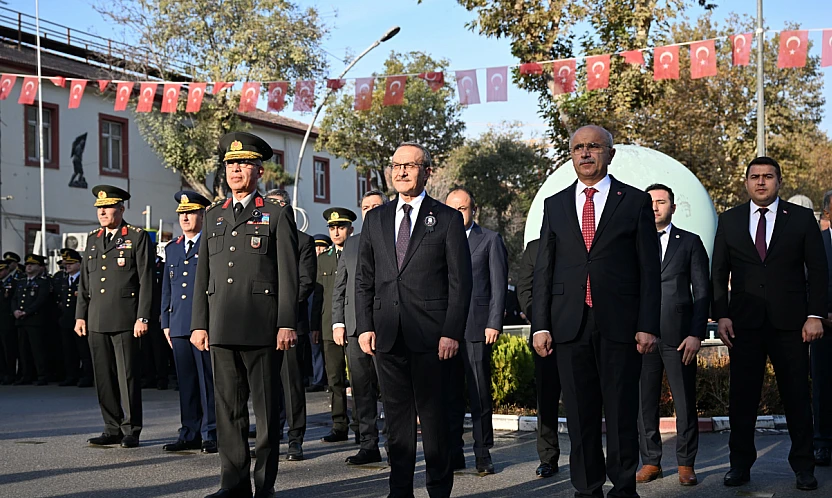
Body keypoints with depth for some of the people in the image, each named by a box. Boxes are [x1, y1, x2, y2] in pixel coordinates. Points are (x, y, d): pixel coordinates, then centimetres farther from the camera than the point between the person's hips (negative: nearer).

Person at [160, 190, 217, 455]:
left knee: (208, 380, -4)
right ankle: (190, 434, 15)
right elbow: (166, 288, 21)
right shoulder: (172, 249, 19)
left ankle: (211, 434, 2)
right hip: (179, 326, 6)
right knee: (186, 381, 9)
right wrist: (166, 323, 15)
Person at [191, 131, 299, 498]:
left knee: (266, 409, 1)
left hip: (262, 327, -4)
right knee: (228, 408, 7)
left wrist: (287, 324, -10)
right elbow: (203, 275, 16)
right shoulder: (213, 216, 16)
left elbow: (288, 275, -2)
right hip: (222, 328, 5)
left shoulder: (277, 214, 3)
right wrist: (199, 324, 9)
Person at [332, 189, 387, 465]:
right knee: (361, 389, 6)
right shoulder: (351, 244, 19)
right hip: (355, 327, 5)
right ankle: (369, 445, 13)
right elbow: (339, 286, 18)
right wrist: (338, 322, 8)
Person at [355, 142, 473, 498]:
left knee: (434, 415, 2)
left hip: (431, 335, -3)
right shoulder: (376, 219, 13)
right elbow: (364, 279, 13)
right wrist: (364, 327, 3)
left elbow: (460, 282, -2)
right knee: (396, 415, 9)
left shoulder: (447, 219, 2)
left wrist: (452, 333, -9)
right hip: (387, 335, 4)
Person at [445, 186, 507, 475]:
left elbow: (499, 285, 1)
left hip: (477, 327, -3)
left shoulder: (490, 240, 6)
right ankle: (454, 454, 10)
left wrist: (494, 323, -8)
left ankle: (483, 454, 7)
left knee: (480, 394, 0)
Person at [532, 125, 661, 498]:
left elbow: (649, 268, 1)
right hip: (570, 324, 2)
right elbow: (543, 269, 10)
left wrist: (648, 325, -6)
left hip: (619, 324, -2)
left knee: (622, 413, 2)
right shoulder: (555, 205, 12)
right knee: (580, 416, 7)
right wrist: (540, 325, 2)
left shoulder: (635, 202, 5)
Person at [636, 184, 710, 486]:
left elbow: (702, 291, 4)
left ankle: (686, 464, 10)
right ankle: (650, 462, 12)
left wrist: (696, 334, -5)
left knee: (685, 403, 1)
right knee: (644, 403, 3)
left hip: (679, 336, -1)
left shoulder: (690, 243, 9)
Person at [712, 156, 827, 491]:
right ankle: (740, 464, 12)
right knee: (742, 397, 3)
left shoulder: (802, 218, 5)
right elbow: (719, 273, 9)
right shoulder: (729, 221, 9)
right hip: (744, 323, 1)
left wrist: (815, 315, -5)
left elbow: (818, 270, 4)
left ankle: (803, 467, 14)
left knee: (797, 397, 3)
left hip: (790, 324, -1)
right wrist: (721, 315, -2)